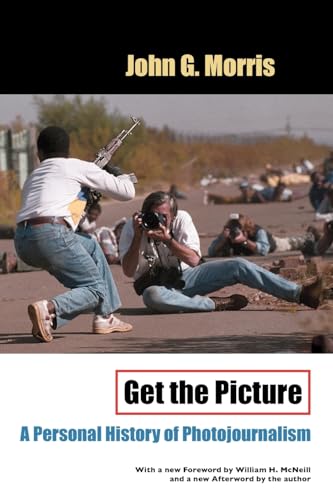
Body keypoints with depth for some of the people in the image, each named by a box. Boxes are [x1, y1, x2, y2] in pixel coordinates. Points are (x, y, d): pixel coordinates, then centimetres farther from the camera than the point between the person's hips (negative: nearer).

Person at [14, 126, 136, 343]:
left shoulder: (33, 176, 30)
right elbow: (127, 192, 13)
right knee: (95, 290, 6)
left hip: (22, 243, 7)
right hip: (51, 236, -7)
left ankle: (105, 317, 28)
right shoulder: (78, 167, 13)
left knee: (91, 246, 30)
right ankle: (49, 309, -24)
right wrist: (124, 177, 36)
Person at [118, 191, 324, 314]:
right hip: (158, 284, -3)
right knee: (151, 296, -42)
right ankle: (217, 304, -29)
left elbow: (194, 260, -17)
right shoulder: (132, 227, -13)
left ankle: (301, 294, -16)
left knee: (238, 266, -15)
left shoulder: (182, 219, -8)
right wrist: (137, 237, -32)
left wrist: (167, 239, -32)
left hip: (186, 276, 3)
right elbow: (128, 271, -21)